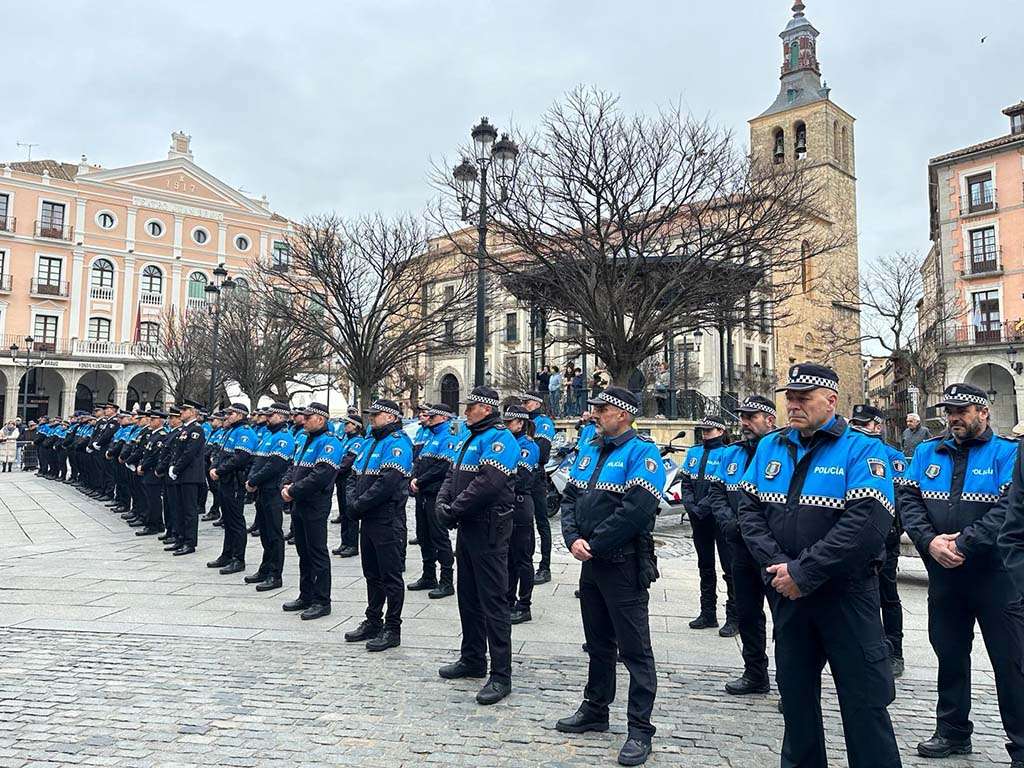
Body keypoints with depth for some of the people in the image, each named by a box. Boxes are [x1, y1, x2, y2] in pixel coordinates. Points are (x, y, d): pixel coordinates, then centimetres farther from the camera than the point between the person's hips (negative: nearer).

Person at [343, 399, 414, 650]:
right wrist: (352, 502, -3)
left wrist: (359, 505, -16)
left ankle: (392, 630, 9)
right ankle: (373, 622, 29)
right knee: (372, 573, 17)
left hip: (388, 521, -9)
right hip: (368, 519, 9)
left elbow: (387, 482, -23)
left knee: (390, 576, 0)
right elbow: (354, 475, 15)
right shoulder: (369, 442, 16)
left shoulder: (397, 443, -13)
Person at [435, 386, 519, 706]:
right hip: (467, 527, 10)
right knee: (467, 595, 18)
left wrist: (455, 510, -18)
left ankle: (501, 675, 3)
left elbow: (488, 483, -25)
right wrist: (442, 503, -3)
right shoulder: (467, 438, 17)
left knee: (492, 600, -5)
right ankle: (472, 659, 32)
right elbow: (452, 474, 16)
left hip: (489, 528, -10)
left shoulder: (498, 438, -15)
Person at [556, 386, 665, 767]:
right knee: (598, 641, 20)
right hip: (591, 563, 8)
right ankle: (595, 709, 35)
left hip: (624, 565, -8)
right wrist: (573, 538, -8)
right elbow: (570, 497, 10)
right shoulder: (589, 450, 12)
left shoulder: (641, 452, -14)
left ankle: (640, 729, 13)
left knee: (634, 648, 2)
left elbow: (636, 510, -24)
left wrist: (594, 544, -17)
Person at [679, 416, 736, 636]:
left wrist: (703, 506, -20)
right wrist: (689, 504, -6)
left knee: (730, 567, -2)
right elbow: (685, 482, 9)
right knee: (705, 566, 15)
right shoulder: (694, 452, 11)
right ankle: (708, 614, 27)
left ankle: (733, 618, 7)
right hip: (698, 518, 7)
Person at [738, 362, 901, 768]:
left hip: (846, 594, -5)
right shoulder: (770, 447, 5)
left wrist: (803, 573, -22)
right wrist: (777, 565, -12)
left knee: (864, 701, 5)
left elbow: (865, 525, -22)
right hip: (787, 595, 5)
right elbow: (750, 509, 3)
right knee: (795, 692, 18)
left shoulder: (862, 451, -11)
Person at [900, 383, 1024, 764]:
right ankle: (953, 731, 31)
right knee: (949, 654, 16)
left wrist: (962, 543, -23)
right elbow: (909, 500, 1)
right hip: (944, 575, 5)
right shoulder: (927, 452, 8)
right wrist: (930, 541, -14)